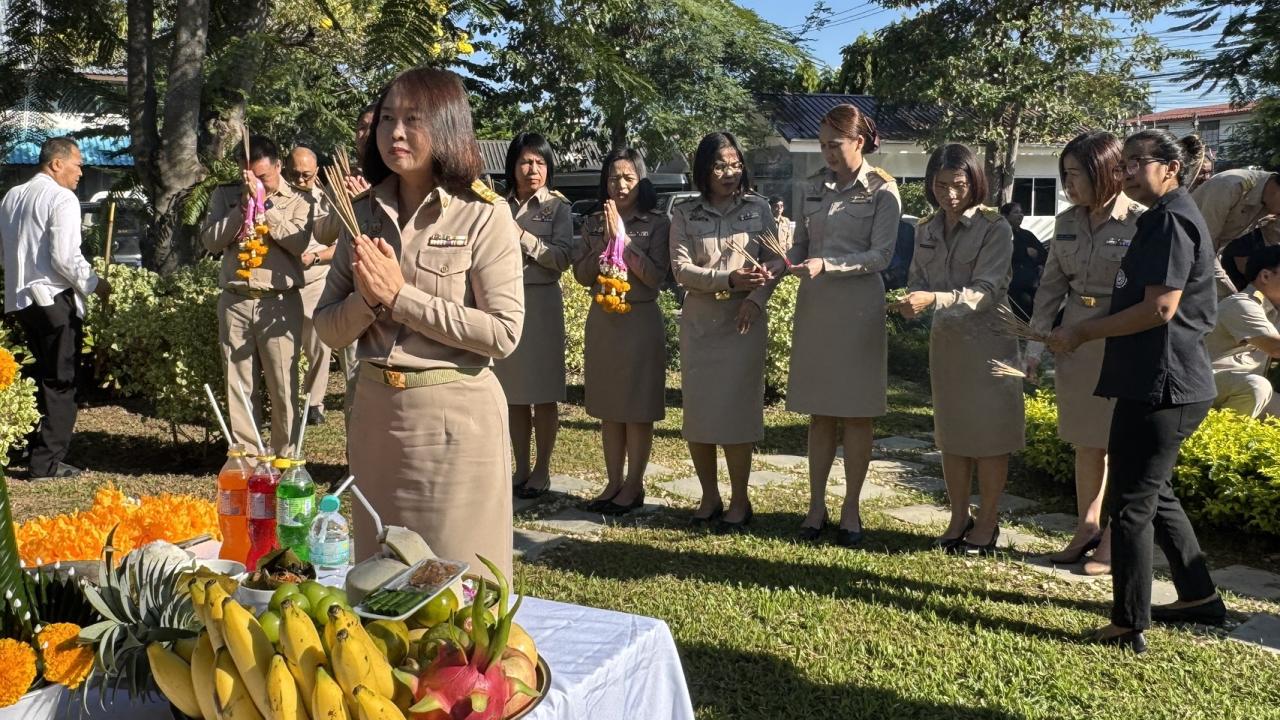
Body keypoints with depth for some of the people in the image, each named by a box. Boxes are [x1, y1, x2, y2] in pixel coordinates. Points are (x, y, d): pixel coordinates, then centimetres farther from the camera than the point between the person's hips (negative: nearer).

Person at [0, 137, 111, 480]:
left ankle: (33, 451, 23)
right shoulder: (62, 198, -11)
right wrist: (94, 284, -5)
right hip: (54, 298, -8)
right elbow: (65, 257, -19)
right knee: (59, 381, -1)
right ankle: (47, 462, 0)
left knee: (35, 378, 18)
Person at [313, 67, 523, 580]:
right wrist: (367, 299, -15)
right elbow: (328, 330, 6)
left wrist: (399, 296, -17)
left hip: (455, 419, -5)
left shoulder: (483, 215, -9)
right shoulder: (365, 215, 6)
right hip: (374, 412, 5)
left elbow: (503, 333, -16)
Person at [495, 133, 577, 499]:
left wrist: (522, 235, -14)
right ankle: (521, 467, 19)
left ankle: (542, 469, 13)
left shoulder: (557, 206, 0)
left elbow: (562, 258, -10)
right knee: (514, 392, 8)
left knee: (543, 392, 2)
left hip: (541, 303, -3)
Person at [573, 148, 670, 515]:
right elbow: (582, 274, 4)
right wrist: (606, 242, -9)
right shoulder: (594, 223, 9)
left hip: (640, 319, -4)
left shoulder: (657, 223, -2)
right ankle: (613, 483, 18)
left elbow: (655, 277, -11)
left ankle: (634, 486, 11)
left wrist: (623, 238, -14)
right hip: (602, 319, 4)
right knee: (608, 409, 9)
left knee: (638, 408, 1)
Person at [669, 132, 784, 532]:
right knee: (698, 411, 4)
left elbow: (777, 260, 2)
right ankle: (709, 497, 19)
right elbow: (682, 270, -6)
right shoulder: (685, 215, 4)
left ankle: (740, 501, 10)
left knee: (737, 409, -2)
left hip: (744, 322, -1)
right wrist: (729, 279, -19)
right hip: (699, 322, 2)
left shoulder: (758, 208, 4)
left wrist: (756, 298, -15)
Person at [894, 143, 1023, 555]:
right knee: (951, 433, 12)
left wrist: (934, 300, -33)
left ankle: (987, 521, 16)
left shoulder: (995, 228, -12)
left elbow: (986, 291, -20)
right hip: (945, 339, 5)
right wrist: (910, 303, -15)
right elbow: (919, 281, 9)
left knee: (989, 434, 3)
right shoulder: (926, 230, 6)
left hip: (987, 339, -5)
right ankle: (958, 517, 24)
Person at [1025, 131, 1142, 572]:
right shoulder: (1068, 222, 7)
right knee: (1085, 443, 13)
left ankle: (1113, 540, 15)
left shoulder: (1141, 222, -12)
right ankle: (1086, 529, 25)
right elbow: (1052, 284, 12)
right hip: (1076, 343, 6)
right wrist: (1037, 341, 8)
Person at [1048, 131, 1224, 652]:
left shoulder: (1172, 219, -14)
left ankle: (1129, 626, 5)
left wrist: (1083, 332, -15)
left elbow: (1160, 308, -22)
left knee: (1130, 503, -3)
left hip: (1162, 385, -11)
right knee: (1155, 493, 21)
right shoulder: (1166, 218, 18)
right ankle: (1199, 597, 33)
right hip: (1158, 382, 11)